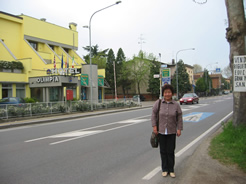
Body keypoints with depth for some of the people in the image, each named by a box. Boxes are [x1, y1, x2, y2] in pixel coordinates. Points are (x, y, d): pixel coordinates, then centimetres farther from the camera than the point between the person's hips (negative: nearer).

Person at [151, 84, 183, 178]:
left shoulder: (176, 105, -2)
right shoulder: (158, 103, -4)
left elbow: (179, 118, 3)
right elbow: (153, 115, 0)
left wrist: (179, 129, -1)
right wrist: (154, 126, -5)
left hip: (171, 132, 0)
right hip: (161, 131, 0)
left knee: (171, 151, 5)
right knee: (163, 151, 9)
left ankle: (171, 170, 20)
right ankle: (164, 169, 23)